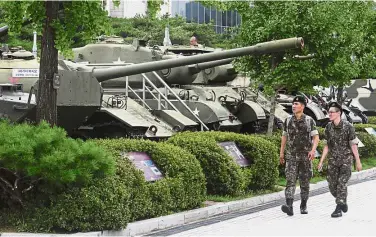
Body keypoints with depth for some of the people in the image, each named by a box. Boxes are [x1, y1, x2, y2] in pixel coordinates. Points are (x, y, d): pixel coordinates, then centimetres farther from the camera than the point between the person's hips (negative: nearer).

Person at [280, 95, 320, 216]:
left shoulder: (309, 120, -4)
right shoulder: (288, 120, 4)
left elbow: (316, 138, -7)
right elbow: (284, 136, 14)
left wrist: (313, 150, -24)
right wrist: (281, 152, 13)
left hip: (305, 156, -1)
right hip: (291, 156, 1)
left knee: (305, 182, 7)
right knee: (290, 180, -14)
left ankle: (303, 206, 22)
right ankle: (289, 207, -26)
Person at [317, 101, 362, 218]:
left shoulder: (348, 127, -13)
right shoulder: (328, 127, 1)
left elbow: (354, 145, -8)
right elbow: (328, 145, 9)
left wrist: (358, 161, -6)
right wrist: (321, 161, 5)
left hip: (346, 160, -5)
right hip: (333, 160, 5)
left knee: (341, 184, -13)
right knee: (332, 186, 3)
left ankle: (338, 209, -9)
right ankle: (343, 202, 26)